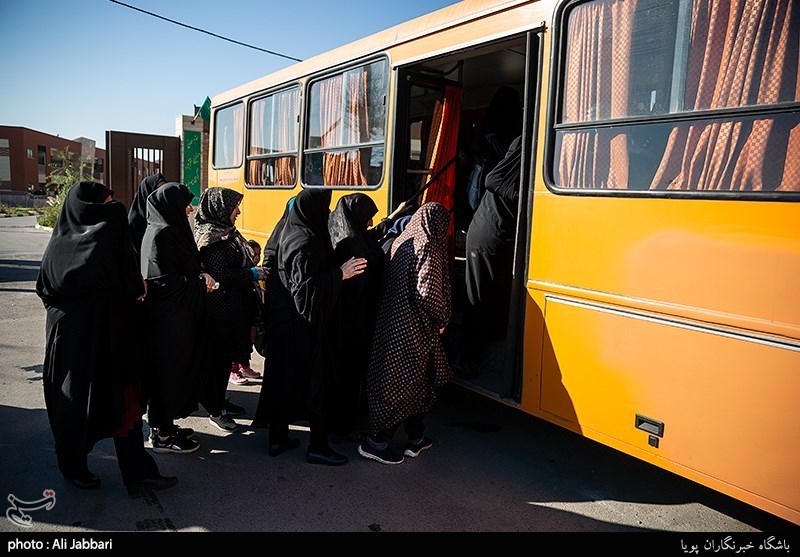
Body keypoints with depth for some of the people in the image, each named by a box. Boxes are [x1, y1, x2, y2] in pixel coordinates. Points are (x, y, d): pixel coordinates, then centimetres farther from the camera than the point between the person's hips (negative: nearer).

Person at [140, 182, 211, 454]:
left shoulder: (171, 230, 12)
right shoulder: (161, 234, -18)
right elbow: (165, 280, -22)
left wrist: (199, 276, 0)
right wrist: (201, 283, -11)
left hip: (176, 315, 10)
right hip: (167, 317, -10)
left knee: (176, 368, 17)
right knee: (167, 370, 0)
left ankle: (164, 425, 30)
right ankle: (162, 436, 12)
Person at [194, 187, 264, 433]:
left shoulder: (225, 232, 11)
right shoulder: (211, 237, -18)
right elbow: (221, 277, -23)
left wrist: (254, 271, 6)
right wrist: (254, 274, -17)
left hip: (231, 308, 9)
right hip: (219, 309, -9)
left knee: (226, 356, 18)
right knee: (217, 359, 2)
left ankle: (220, 400, 33)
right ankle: (215, 410, 14)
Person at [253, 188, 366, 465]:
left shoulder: (290, 233, 9)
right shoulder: (306, 242, -21)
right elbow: (304, 287, -26)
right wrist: (340, 274, -26)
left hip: (282, 321, 10)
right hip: (303, 325, -10)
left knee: (282, 375, 15)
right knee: (315, 380, 1)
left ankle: (278, 438, 27)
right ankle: (317, 446, 10)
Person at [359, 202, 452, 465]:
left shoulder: (401, 242, 10)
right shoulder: (428, 247, -14)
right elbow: (428, 291, -22)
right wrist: (441, 320, -6)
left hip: (391, 322, 8)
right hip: (415, 328, -8)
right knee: (406, 383, 3)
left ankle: (416, 438, 29)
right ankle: (376, 441, 9)